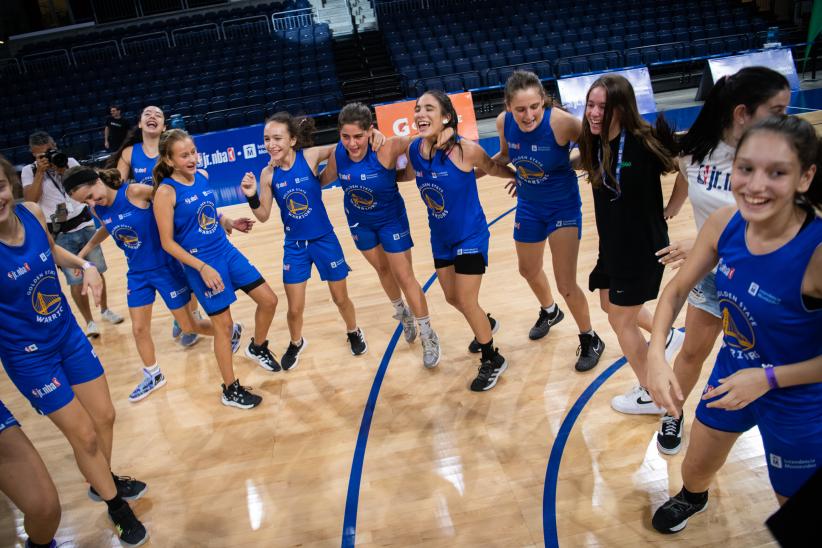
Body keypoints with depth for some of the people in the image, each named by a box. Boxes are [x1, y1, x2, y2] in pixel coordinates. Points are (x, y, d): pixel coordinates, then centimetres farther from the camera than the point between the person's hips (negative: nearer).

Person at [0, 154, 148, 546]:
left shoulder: (32, 213, -13)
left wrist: (85, 266, -6)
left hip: (69, 335, 5)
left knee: (104, 417, 17)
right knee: (84, 435, 7)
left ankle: (104, 482, 46)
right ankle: (116, 505, 33)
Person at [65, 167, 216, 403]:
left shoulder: (135, 192, -24)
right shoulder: (98, 210, -4)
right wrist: (83, 251, 26)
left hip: (165, 267, -6)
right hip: (137, 274, 6)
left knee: (188, 326, 6)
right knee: (139, 329, 10)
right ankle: (153, 375, 31)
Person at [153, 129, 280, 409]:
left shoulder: (202, 176, 4)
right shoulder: (166, 192, -15)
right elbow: (168, 242, -14)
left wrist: (230, 223, 2)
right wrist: (202, 267, -19)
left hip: (227, 252, 7)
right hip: (202, 264, -7)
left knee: (269, 300, 8)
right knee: (223, 324, 1)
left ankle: (258, 347, 37)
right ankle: (231, 390, 18)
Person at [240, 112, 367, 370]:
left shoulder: (310, 157, -16)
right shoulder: (268, 173, -10)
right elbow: (263, 216, -3)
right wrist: (251, 197, -21)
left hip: (324, 240, -1)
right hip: (294, 246, 1)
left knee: (341, 298, 15)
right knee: (294, 309, 7)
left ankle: (353, 332, 46)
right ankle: (296, 343, 39)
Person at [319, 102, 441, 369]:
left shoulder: (385, 150, -33)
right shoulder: (337, 154, -20)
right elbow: (324, 179, -1)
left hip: (391, 218, -4)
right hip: (359, 222, 4)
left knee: (405, 277, 0)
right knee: (382, 270, 22)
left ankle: (428, 336, 18)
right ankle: (402, 313, 51)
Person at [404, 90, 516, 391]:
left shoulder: (465, 149, -25)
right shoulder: (413, 149, -10)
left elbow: (493, 168, -4)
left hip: (470, 236, -6)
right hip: (440, 238, 6)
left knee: (467, 302, -2)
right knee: (452, 298, 19)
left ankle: (492, 360, 23)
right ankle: (485, 324, 52)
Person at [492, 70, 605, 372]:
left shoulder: (560, 121, -30)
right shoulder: (504, 121, -16)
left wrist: (567, 165, -28)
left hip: (563, 206, -5)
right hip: (528, 206, 5)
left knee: (566, 284, -7)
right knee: (529, 270, 23)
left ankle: (590, 340, 21)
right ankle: (550, 312, 55)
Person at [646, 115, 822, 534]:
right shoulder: (724, 223, -18)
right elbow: (678, 289, -4)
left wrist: (768, 379, -24)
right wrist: (656, 356, -17)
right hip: (731, 375, 5)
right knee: (694, 471, 28)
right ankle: (692, 498, 63)